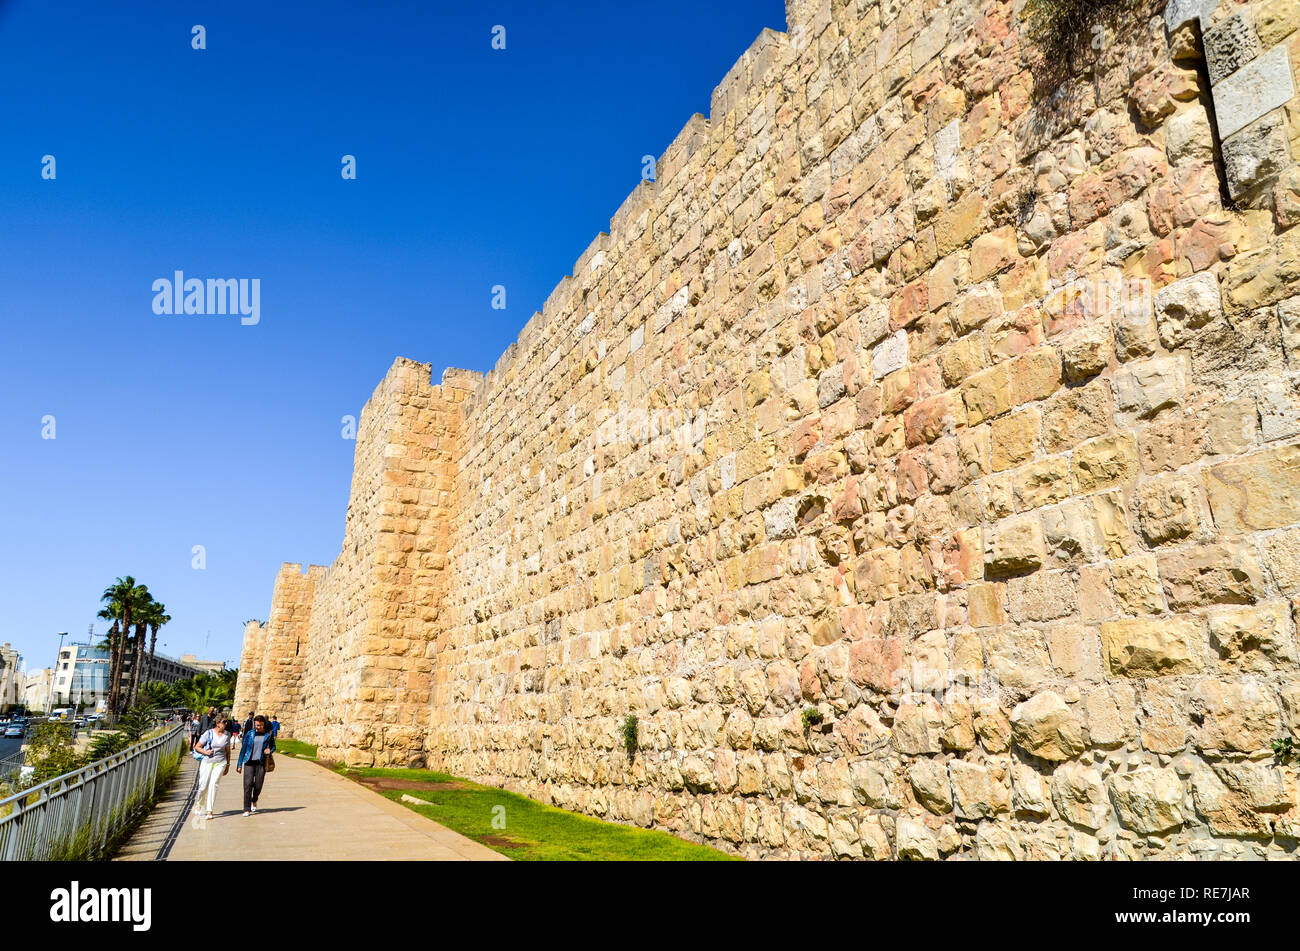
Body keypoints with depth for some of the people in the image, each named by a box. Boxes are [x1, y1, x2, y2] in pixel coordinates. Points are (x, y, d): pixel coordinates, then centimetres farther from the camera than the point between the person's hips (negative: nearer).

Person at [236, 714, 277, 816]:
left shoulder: (269, 734, 4)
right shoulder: (250, 734, 4)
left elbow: (273, 746, 17)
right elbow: (243, 749, 9)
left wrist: (269, 751, -6)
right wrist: (239, 765, 8)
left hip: (261, 763, 0)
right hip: (249, 762, 0)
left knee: (258, 786, 2)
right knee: (248, 785, -9)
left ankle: (254, 801, 35)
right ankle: (247, 809, -1)